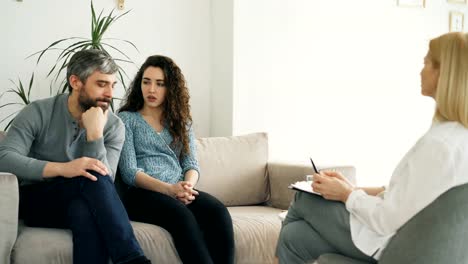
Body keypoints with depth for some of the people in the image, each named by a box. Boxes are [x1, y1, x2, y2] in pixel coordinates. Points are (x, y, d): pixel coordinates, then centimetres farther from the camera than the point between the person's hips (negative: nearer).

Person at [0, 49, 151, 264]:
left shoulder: (114, 126, -5)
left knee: (87, 212, -38)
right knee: (92, 178, -33)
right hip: (37, 201, -2)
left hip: (81, 204, 2)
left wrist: (95, 133, -28)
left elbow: (104, 184, -16)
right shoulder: (39, 112, -10)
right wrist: (62, 168, -37)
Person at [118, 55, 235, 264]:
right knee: (182, 215, -37)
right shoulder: (126, 119, 7)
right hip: (141, 193, -4)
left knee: (218, 211, -30)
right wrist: (169, 189, -19)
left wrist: (187, 186, -13)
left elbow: (191, 165, 12)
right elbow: (129, 172, -4)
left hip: (178, 192, 4)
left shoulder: (181, 121, 21)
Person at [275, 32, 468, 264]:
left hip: (384, 241, -8)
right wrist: (355, 190, 6)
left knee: (303, 199, 14)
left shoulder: (438, 144, -30)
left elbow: (389, 221, -26)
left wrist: (347, 194, -9)